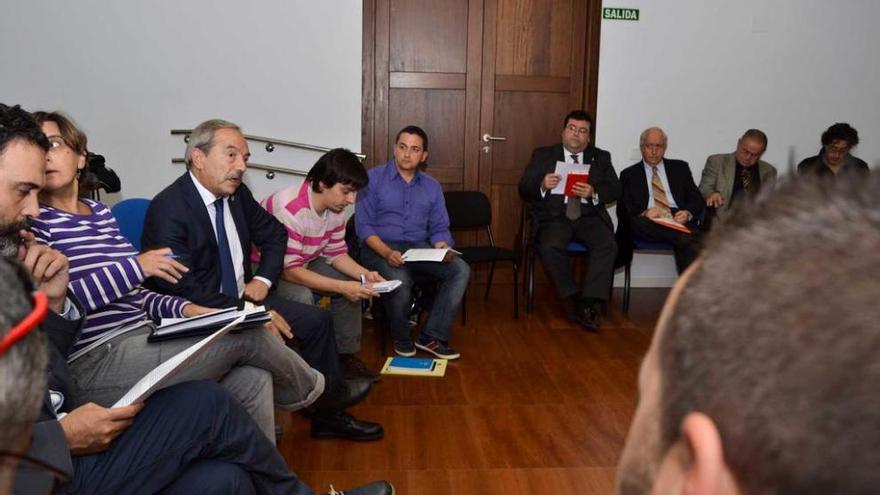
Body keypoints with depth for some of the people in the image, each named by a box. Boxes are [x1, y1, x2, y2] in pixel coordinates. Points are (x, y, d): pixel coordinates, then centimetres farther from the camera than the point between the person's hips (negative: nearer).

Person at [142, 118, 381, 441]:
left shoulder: (237, 193, 1)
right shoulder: (168, 209, -21)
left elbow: (275, 235, 17)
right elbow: (184, 290, -25)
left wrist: (263, 279, -1)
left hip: (244, 299, 8)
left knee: (318, 321, 1)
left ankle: (329, 414, 14)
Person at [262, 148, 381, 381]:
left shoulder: (335, 207, -8)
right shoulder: (290, 210, -35)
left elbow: (336, 253, 3)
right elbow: (289, 270, -33)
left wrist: (365, 274, -15)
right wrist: (342, 287, -34)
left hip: (302, 263, 9)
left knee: (353, 283, -2)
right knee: (302, 297, -34)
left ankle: (346, 356, 6)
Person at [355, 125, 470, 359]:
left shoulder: (432, 186, 15)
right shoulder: (374, 178, 1)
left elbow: (440, 228, 12)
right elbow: (363, 225, -6)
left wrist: (442, 247, -13)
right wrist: (387, 252, -23)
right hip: (380, 249, -4)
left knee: (460, 270, -21)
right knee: (399, 279, -36)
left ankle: (432, 337, -14)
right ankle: (402, 339, -7)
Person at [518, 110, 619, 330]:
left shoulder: (601, 157, 15)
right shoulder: (543, 155, 11)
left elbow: (615, 190, 6)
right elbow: (523, 190, 5)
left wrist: (593, 192, -16)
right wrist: (542, 186, -18)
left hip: (589, 217, 1)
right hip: (555, 217, -1)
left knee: (608, 245, -28)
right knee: (550, 247, -32)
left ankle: (591, 303, -24)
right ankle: (576, 300, -18)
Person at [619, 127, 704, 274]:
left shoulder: (680, 167, 23)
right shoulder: (629, 174, 18)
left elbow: (697, 199, 17)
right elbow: (623, 208, 8)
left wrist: (688, 213, -8)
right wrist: (644, 213, -14)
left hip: (679, 220, 1)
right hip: (648, 224, -1)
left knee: (687, 243, -34)